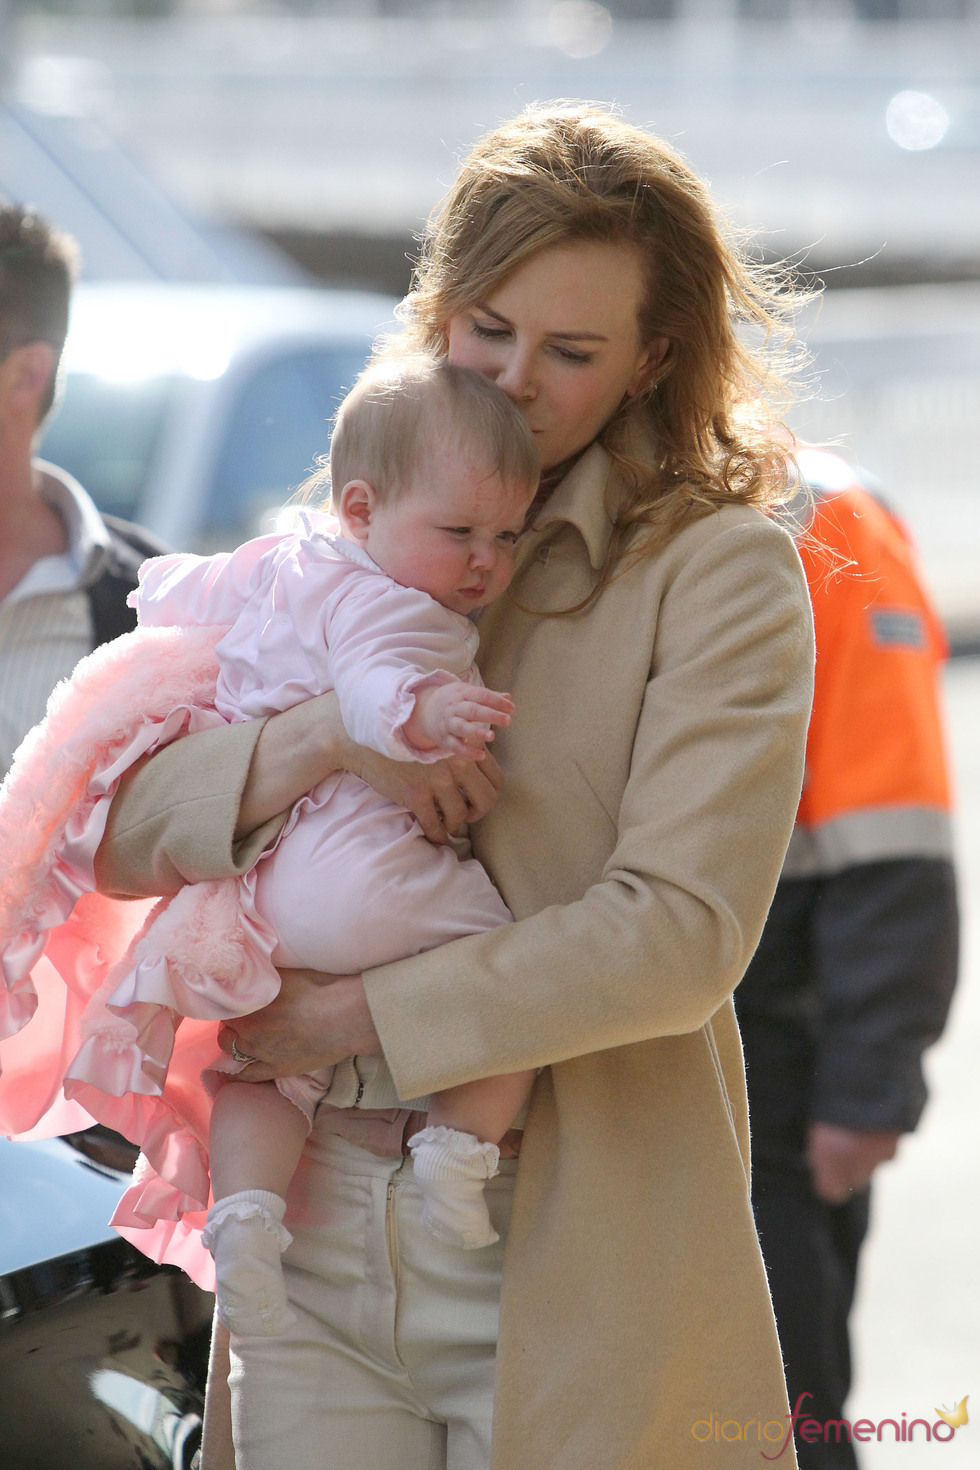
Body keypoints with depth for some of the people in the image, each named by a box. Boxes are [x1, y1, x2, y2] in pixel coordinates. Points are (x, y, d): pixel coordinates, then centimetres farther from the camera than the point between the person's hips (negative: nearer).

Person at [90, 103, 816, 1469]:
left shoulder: (722, 571, -3)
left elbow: (679, 936, -13)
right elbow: (123, 839, 5)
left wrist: (356, 1016, -13)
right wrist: (318, 739, -13)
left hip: (573, 1276, -3)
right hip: (315, 1252, 4)